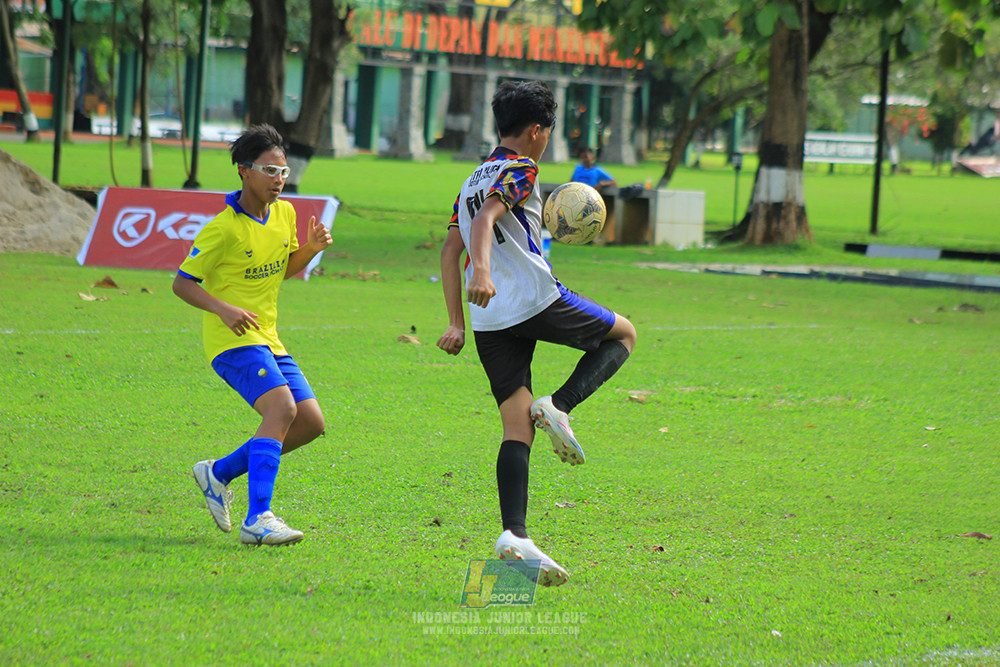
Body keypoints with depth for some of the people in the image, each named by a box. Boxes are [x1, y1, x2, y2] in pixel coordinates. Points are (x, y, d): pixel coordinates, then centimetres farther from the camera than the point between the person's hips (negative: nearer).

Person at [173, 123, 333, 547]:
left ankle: (220, 473, 16)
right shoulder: (224, 228, -14)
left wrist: (312, 248, 2)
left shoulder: (284, 213, 8)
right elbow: (182, 282, -9)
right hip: (231, 338, -8)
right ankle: (258, 519, -34)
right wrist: (224, 309, -24)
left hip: (267, 340, 8)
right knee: (282, 407, -28)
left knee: (311, 422, 2)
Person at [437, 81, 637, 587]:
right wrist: (483, 271, -36)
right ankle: (559, 407, -8)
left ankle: (515, 535, -14)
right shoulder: (519, 171, -1)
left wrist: (457, 322, 24)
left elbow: (449, 251, 23)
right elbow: (485, 220, -20)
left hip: (490, 319, 7)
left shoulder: (473, 180, 24)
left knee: (517, 429, 2)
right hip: (537, 300, -7)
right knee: (622, 335, 16)